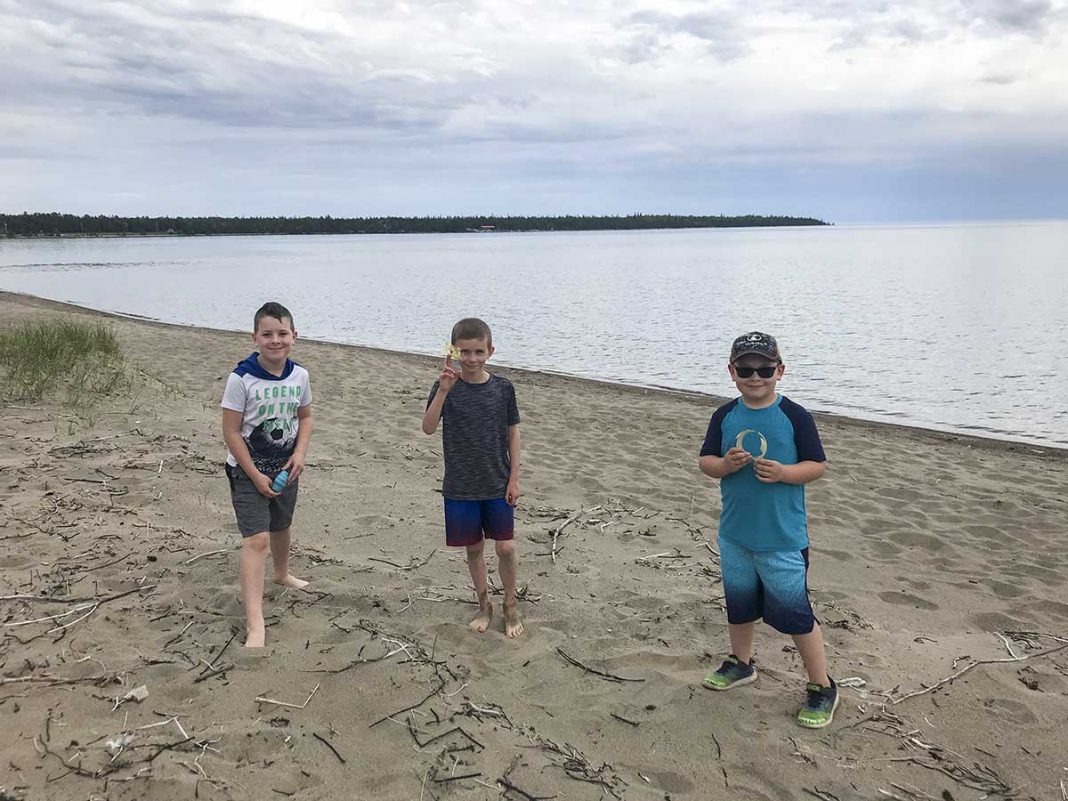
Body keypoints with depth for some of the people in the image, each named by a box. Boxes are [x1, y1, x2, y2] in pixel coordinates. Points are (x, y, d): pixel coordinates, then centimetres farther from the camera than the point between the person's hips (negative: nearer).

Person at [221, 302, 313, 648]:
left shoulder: (299, 375, -5)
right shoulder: (242, 379, -20)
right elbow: (231, 431, -16)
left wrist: (300, 453, -7)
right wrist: (255, 475, -17)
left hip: (285, 467, 6)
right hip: (248, 470, -5)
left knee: (281, 526, 26)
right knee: (256, 539, -15)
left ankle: (282, 573, 55)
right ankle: (254, 624, -16)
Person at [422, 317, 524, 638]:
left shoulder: (503, 388, -5)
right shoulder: (446, 387, -8)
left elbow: (513, 433, 2)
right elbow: (428, 428, -21)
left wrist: (514, 478, -1)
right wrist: (444, 390, -34)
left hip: (498, 485, 0)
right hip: (460, 487, 0)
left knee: (506, 548, 3)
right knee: (473, 548, 12)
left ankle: (511, 606, 25)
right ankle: (484, 605, 31)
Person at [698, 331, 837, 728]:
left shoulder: (795, 417, -10)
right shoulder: (725, 416, 0)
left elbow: (818, 465, -6)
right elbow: (705, 461, 4)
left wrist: (783, 472, -24)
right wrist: (725, 464, -18)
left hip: (783, 539, -4)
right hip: (735, 534, 5)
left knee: (793, 613, 0)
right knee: (739, 603, 21)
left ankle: (822, 687, 18)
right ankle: (740, 663, 44)